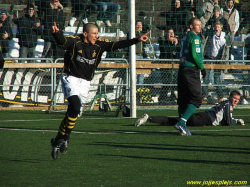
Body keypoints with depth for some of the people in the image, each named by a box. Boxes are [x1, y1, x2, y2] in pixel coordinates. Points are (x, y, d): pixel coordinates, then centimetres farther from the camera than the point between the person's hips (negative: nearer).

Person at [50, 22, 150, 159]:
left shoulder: (99, 44, 3)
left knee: (73, 112, 5)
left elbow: (117, 45, 2)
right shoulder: (75, 41, -10)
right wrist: (56, 33, -50)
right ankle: (64, 138, -11)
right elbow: (62, 41, -27)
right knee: (75, 107, -23)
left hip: (85, 83, 5)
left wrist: (137, 40, -4)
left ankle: (58, 141, 21)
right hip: (71, 79, -5)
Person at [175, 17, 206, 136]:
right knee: (196, 99, -8)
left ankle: (182, 126, 11)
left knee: (183, 100, 10)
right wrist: (202, 68, -6)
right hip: (191, 71, -9)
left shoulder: (186, 37, 18)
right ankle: (181, 122, -19)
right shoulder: (194, 37, -8)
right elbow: (195, 55, -17)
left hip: (182, 69, 9)